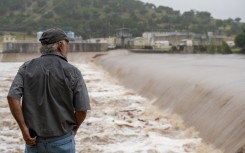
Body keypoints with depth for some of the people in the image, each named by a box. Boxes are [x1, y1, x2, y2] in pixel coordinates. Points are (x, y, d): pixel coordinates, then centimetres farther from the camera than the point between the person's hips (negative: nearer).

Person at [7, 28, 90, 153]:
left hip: (34, 140, 2)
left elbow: (12, 97, -13)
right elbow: (82, 109, -9)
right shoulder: (72, 72, -9)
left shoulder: (27, 67, -2)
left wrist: (23, 128, -7)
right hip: (62, 141, -2)